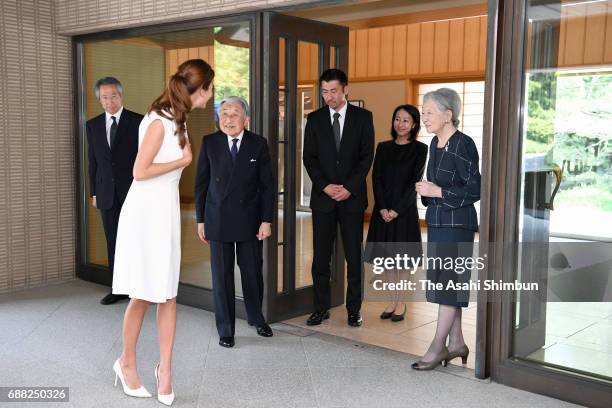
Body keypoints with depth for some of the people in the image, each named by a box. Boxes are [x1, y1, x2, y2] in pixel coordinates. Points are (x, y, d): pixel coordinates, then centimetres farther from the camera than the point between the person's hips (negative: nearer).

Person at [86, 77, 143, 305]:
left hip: (133, 191, -4)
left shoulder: (138, 122, -3)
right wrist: (94, 193, 9)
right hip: (107, 194, 4)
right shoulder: (93, 125, 10)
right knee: (113, 243, 9)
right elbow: (93, 161, 12)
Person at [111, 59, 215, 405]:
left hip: (168, 211, 8)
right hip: (146, 212, -8)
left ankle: (165, 369, 15)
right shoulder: (159, 121, -17)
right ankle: (127, 363, 23)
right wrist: (184, 160, -10)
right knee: (144, 295, 3)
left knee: (168, 294, 7)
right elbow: (141, 171, -18)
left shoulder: (178, 118, 10)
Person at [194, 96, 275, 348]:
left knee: (253, 272, 10)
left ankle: (257, 319, 34)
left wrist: (266, 221, -6)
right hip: (218, 220, 0)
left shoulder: (258, 144, -2)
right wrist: (200, 220, 2)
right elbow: (201, 184, 3)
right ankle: (225, 330, 19)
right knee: (221, 276, 5)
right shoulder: (209, 143, -1)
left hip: (250, 220, 0)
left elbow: (267, 185, -1)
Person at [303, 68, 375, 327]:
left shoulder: (363, 117, 2)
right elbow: (309, 158, 3)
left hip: (352, 197, -1)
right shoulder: (314, 119, 6)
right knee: (320, 256, 4)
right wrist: (325, 186, -10)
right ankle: (321, 308, 14)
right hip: (322, 197, 2)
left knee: (354, 256, 3)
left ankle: (354, 309, 13)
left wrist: (349, 188, -12)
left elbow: (367, 156, -2)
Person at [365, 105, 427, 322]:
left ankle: (401, 303, 12)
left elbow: (414, 181, -8)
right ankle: (393, 301, 17)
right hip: (383, 210, 4)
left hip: (405, 210, -3)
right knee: (387, 255, 7)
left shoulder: (420, 149, -2)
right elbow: (376, 179, 2)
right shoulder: (383, 147, 8)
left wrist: (396, 210, -14)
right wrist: (382, 208, -10)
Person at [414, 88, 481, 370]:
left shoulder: (463, 145, -14)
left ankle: (438, 347, 7)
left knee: (448, 283, -2)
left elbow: (475, 190, -15)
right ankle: (456, 343, 23)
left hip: (457, 223, -9)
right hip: (437, 221, 9)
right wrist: (426, 189, 2)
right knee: (446, 284, 12)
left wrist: (438, 192, -19)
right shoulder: (435, 143, 11)